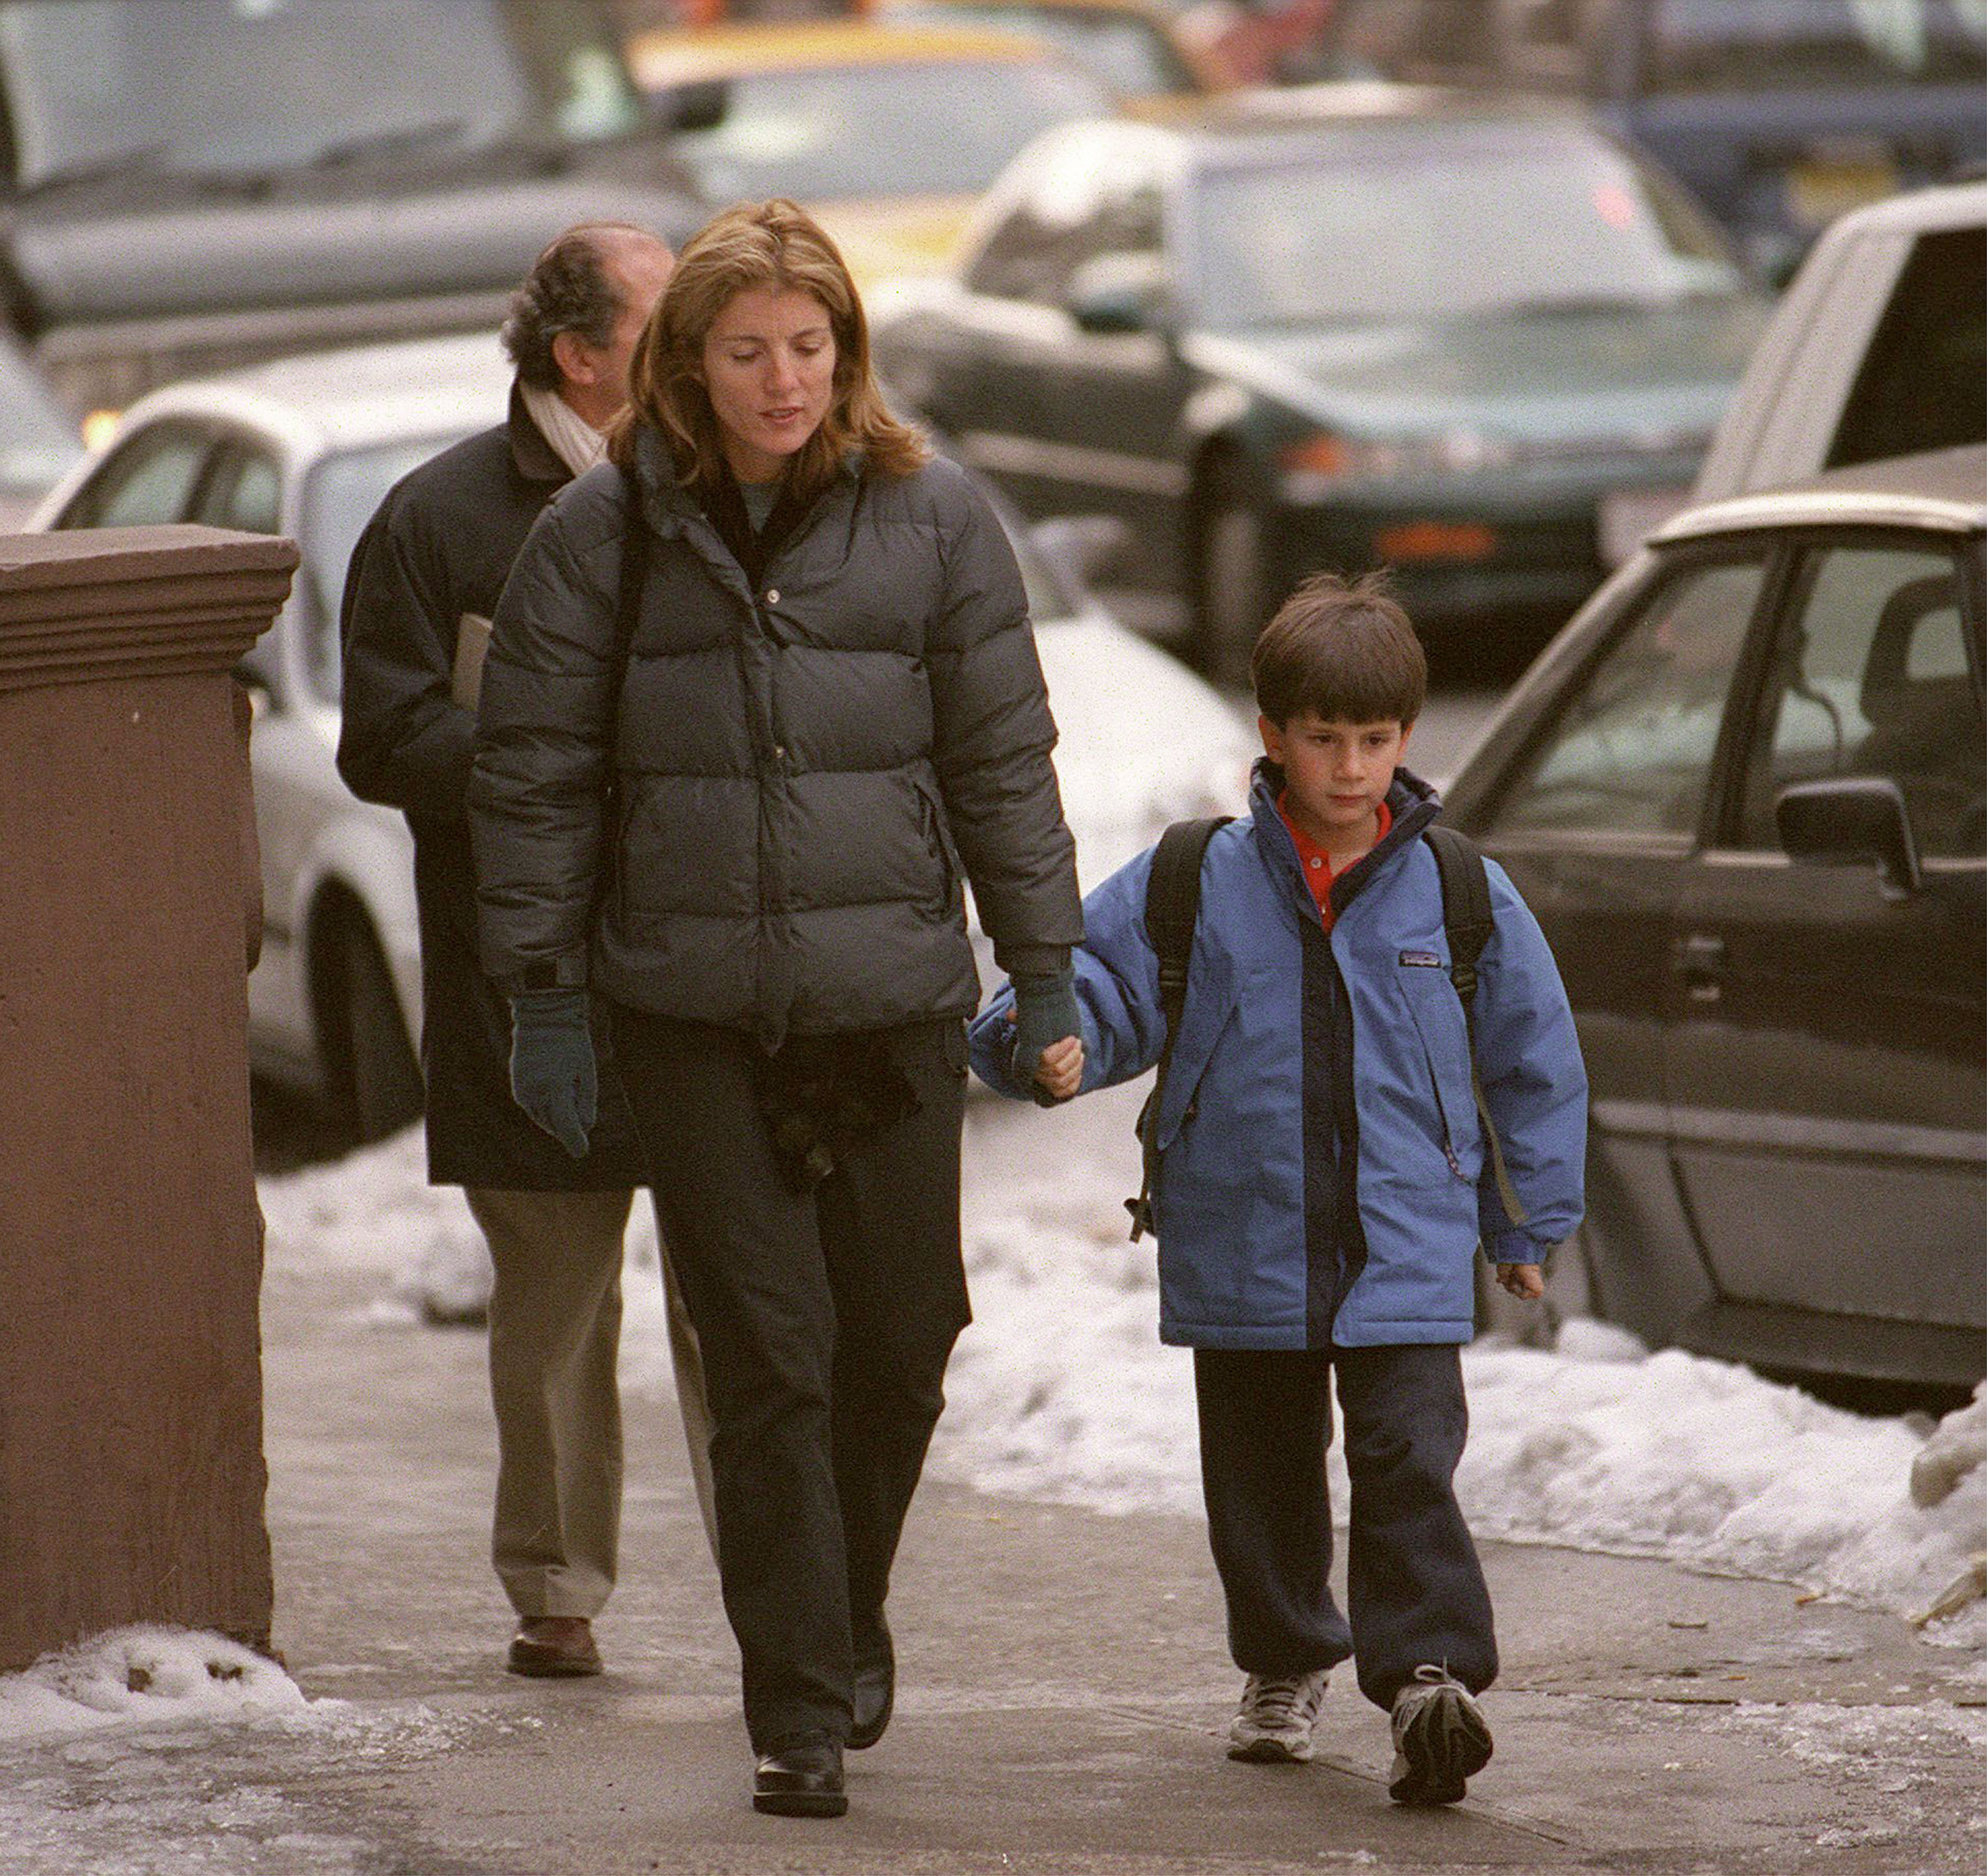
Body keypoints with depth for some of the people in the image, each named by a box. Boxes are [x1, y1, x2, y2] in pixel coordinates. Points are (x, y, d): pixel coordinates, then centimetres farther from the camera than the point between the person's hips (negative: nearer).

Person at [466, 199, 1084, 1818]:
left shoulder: (932, 519, 3)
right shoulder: (605, 533, 1)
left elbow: (1003, 758, 7)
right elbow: (535, 771, 5)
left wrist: (1045, 969, 6)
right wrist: (544, 993, 3)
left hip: (894, 1000, 1)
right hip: (695, 1008, -1)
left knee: (902, 1338, 8)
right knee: (765, 1359, -4)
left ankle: (849, 1613, 33)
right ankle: (800, 1712, 0)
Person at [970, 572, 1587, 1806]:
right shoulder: (1194, 887, 0)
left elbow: (1536, 1056, 10)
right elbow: (1095, 985, 5)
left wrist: (1532, 1221, 13)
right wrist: (1051, 1045, -19)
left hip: (1410, 1254, -2)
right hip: (1245, 1256, 2)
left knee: (1409, 1463, -15)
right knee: (1262, 1475, 14)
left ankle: (1430, 1671, -19)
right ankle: (1286, 1668, 34)